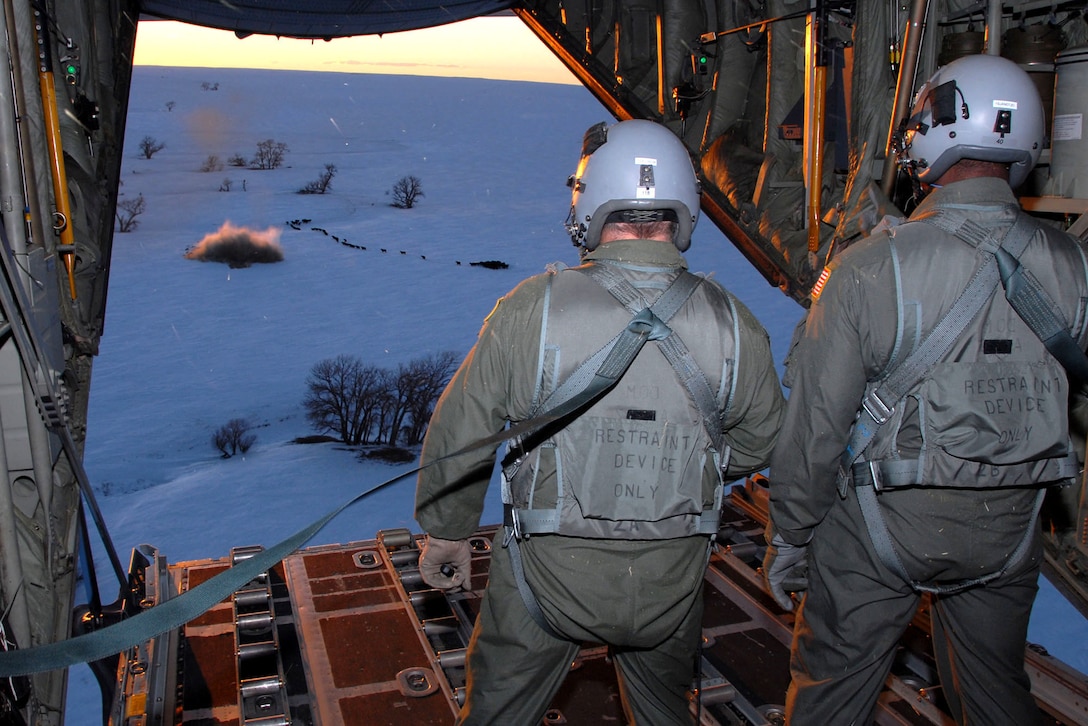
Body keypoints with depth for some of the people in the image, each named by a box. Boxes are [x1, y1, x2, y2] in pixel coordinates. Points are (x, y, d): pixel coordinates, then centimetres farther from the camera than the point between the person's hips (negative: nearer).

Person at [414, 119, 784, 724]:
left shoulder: (533, 309, -20)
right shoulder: (734, 324, -13)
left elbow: (460, 431, -10)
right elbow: (760, 443, 2)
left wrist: (445, 532, 6)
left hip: (549, 568, -2)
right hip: (671, 583, 2)